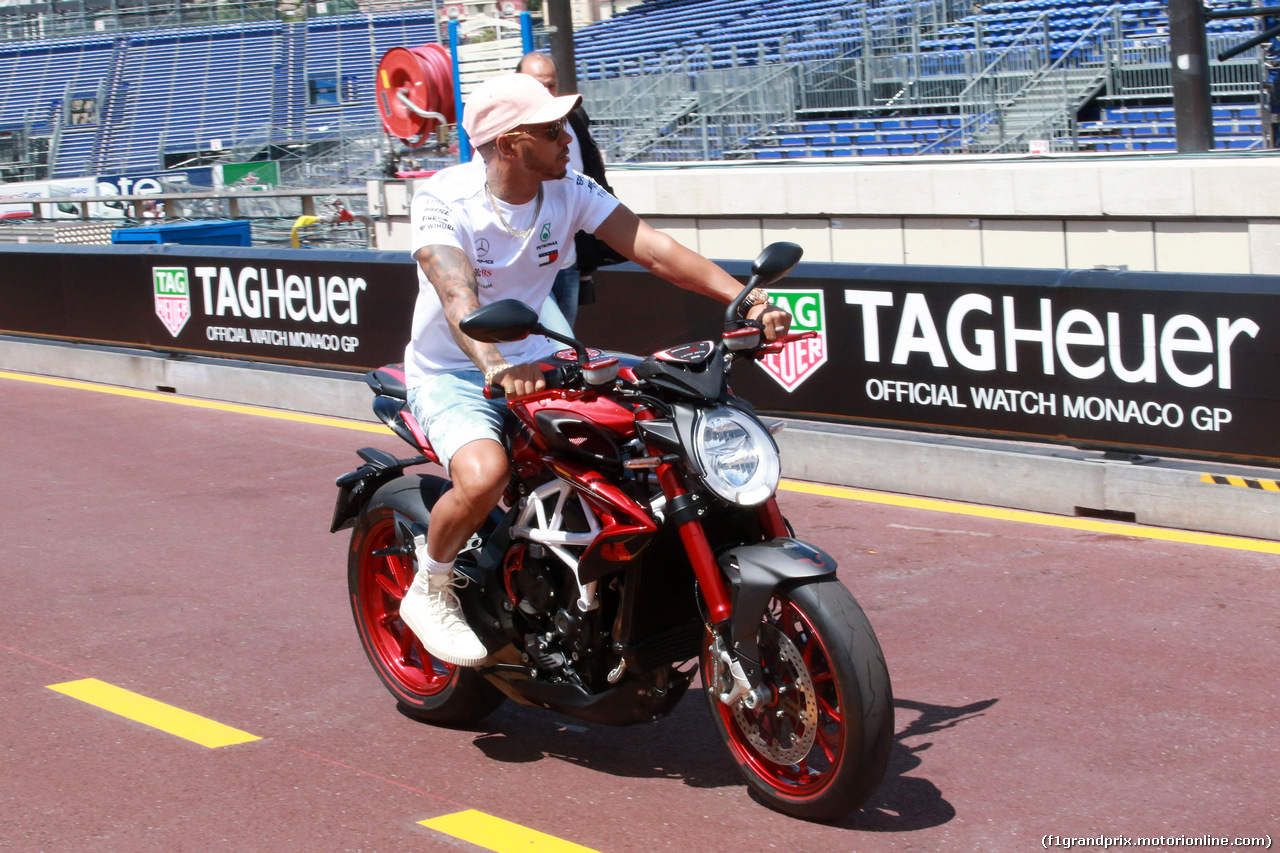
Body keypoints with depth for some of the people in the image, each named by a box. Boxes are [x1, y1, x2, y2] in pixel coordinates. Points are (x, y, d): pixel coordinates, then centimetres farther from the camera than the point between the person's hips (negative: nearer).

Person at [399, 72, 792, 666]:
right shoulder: (441, 200, -19)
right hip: (452, 374, -5)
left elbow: (653, 249, -16)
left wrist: (745, 298, -31)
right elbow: (457, 295, -36)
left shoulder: (569, 190, -6)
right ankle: (429, 592, -5)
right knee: (484, 476, -35)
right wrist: (496, 366, -57)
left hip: (535, 361, 5)